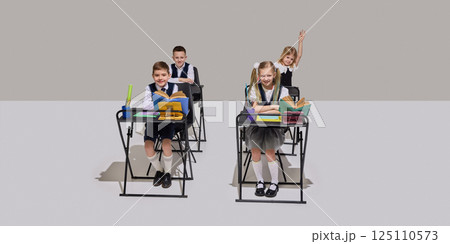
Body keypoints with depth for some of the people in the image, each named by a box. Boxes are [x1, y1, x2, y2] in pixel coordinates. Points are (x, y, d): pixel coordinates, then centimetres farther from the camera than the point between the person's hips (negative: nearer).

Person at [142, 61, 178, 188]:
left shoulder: (173, 87, -1)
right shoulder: (149, 88, -2)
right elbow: (146, 105, -18)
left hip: (167, 121, -1)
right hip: (152, 121, 1)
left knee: (166, 143, -25)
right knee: (148, 145, -19)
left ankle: (167, 172, 0)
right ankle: (159, 170, 9)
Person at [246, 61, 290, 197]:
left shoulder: (282, 90, 2)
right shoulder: (254, 89, 4)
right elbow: (255, 109, -10)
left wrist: (262, 111, -15)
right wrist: (274, 107, -17)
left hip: (275, 126, -1)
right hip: (256, 125, 1)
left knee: (269, 152, -19)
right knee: (255, 153, -15)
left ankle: (274, 183, 3)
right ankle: (260, 181, 8)